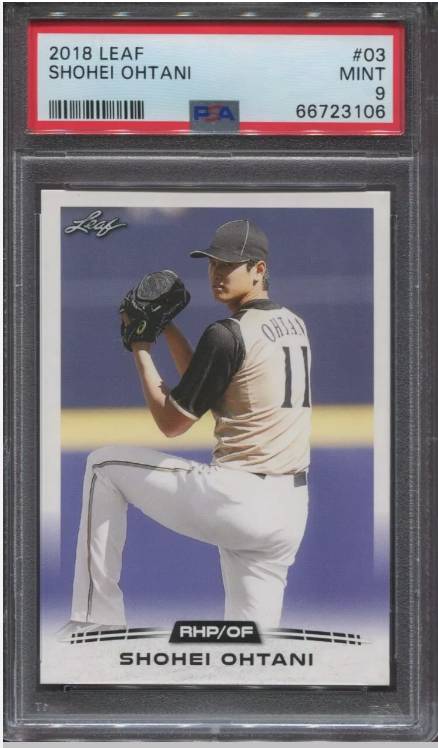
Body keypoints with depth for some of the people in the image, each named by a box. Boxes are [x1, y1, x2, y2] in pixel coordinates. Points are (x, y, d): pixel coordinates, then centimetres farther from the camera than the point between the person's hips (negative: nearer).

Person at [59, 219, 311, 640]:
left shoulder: (227, 335, -12)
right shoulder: (294, 325, 14)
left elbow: (171, 422, -3)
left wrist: (140, 349, 6)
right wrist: (167, 327, 21)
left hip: (236, 502, -7)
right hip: (291, 511, 7)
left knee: (104, 465, 11)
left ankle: (95, 620, 13)